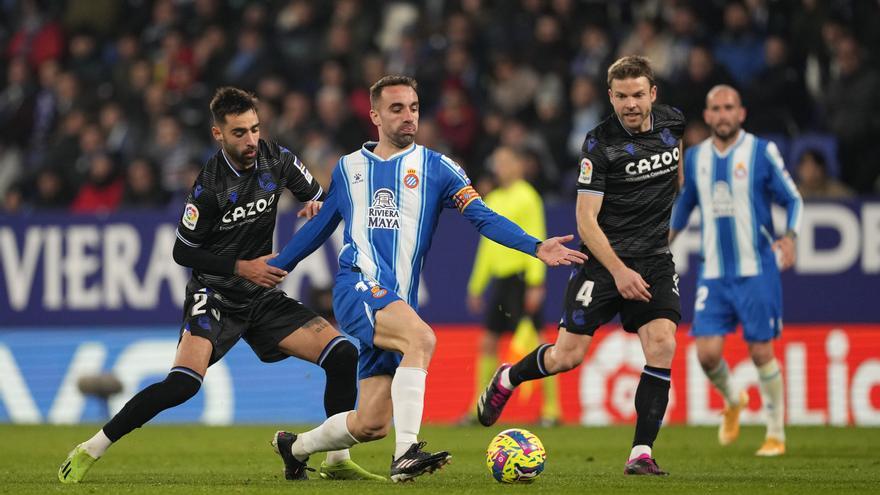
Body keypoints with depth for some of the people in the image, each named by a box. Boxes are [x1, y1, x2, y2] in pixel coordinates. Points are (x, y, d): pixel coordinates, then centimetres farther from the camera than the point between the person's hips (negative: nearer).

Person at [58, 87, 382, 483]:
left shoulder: (276, 160, -4)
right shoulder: (210, 186, -19)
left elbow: (317, 196, 14)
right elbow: (183, 252, -10)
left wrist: (315, 207, -10)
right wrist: (241, 267, -17)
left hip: (263, 297, 6)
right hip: (214, 296, -6)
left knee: (343, 355, -7)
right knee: (182, 383, -26)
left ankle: (338, 462, 5)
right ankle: (89, 451, -13)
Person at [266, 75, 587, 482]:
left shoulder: (436, 168, 8)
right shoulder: (348, 168, 13)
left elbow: (482, 217, -2)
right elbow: (319, 227, 25)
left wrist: (536, 247, -17)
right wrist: (271, 267, 28)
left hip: (398, 302, 2)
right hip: (358, 286, -2)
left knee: (372, 424, 1)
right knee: (421, 338, -33)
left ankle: (295, 448, 28)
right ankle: (406, 453, -38)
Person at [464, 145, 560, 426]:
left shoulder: (526, 197, -7)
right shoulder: (493, 200, 15)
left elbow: (536, 241, -12)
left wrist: (535, 284, -19)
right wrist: (476, 286, 21)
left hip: (521, 276, -8)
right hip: (499, 276, 8)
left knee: (532, 342, -8)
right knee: (488, 342, 6)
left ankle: (552, 409, -3)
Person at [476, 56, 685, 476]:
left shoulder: (671, 123, 2)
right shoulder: (600, 143, -13)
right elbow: (586, 220, -15)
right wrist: (619, 271, -24)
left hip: (655, 260, 3)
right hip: (603, 259, -3)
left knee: (662, 346, -17)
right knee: (567, 355, -3)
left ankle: (641, 453, -13)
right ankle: (507, 379, 29)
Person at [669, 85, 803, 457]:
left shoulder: (762, 152, -4)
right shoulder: (694, 158, 7)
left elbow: (794, 199, 0)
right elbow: (683, 205, 24)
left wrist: (789, 237, -18)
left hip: (757, 270, -3)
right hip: (713, 273, 3)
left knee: (761, 352, -3)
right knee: (707, 351, -7)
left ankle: (776, 434, 12)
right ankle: (732, 401, 25)